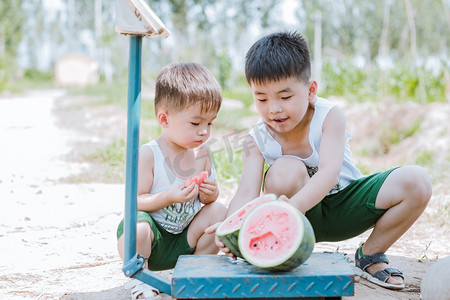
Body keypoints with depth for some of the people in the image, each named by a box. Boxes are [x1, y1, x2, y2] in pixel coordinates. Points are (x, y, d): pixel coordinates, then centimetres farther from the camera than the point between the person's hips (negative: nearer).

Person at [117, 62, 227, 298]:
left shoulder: (201, 153, 0)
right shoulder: (149, 154, -18)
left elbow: (209, 197, 11)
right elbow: (135, 201, -20)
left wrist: (210, 194, -14)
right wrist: (169, 197, -32)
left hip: (184, 239, 6)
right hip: (153, 232, -6)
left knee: (218, 211, -13)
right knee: (136, 228, -37)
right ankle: (139, 279, -4)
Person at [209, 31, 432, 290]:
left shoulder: (329, 116, -21)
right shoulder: (256, 141, -16)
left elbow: (329, 173, -37)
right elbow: (246, 193, -27)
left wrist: (294, 206, -57)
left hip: (346, 206, 1)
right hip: (305, 220, -1)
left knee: (416, 181, -21)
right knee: (286, 170, -35)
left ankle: (370, 255, 1)